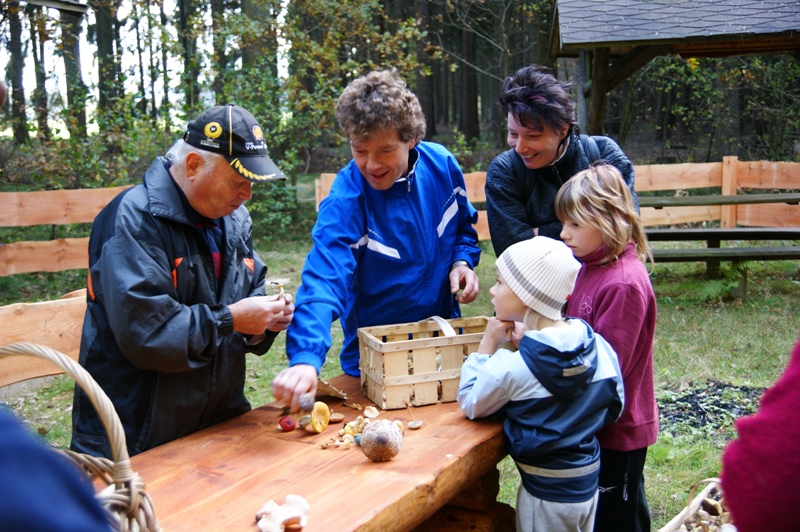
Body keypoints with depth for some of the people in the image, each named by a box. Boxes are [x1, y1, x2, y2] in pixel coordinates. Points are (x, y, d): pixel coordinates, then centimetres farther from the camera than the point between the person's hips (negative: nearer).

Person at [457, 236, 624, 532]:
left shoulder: (512, 367, -25)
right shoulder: (599, 346, -9)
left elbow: (470, 405, -10)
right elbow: (613, 407, 3)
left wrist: (487, 346, -6)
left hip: (546, 494, -6)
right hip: (588, 483, 6)